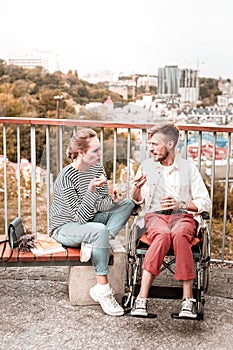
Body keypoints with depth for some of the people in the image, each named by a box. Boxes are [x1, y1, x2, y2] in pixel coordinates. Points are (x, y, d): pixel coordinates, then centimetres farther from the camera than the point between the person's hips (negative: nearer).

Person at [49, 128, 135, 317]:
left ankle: (92, 244, -22)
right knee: (100, 230, -37)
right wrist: (91, 190, -37)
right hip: (64, 228, -8)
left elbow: (100, 204, 2)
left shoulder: (97, 168, -2)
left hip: (87, 220, 8)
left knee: (128, 203, -7)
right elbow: (80, 217, -25)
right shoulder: (66, 177, -23)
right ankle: (102, 290, -27)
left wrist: (112, 201, -21)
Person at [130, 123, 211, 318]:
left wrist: (181, 204, -10)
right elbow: (137, 202, 13)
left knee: (179, 234, -38)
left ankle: (188, 299, -35)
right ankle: (142, 299, -42)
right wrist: (137, 188, -9)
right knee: (163, 234, -37)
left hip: (183, 216, 0)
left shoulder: (188, 168, 9)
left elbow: (205, 203, 7)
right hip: (154, 215, 0)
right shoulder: (146, 166, 14)